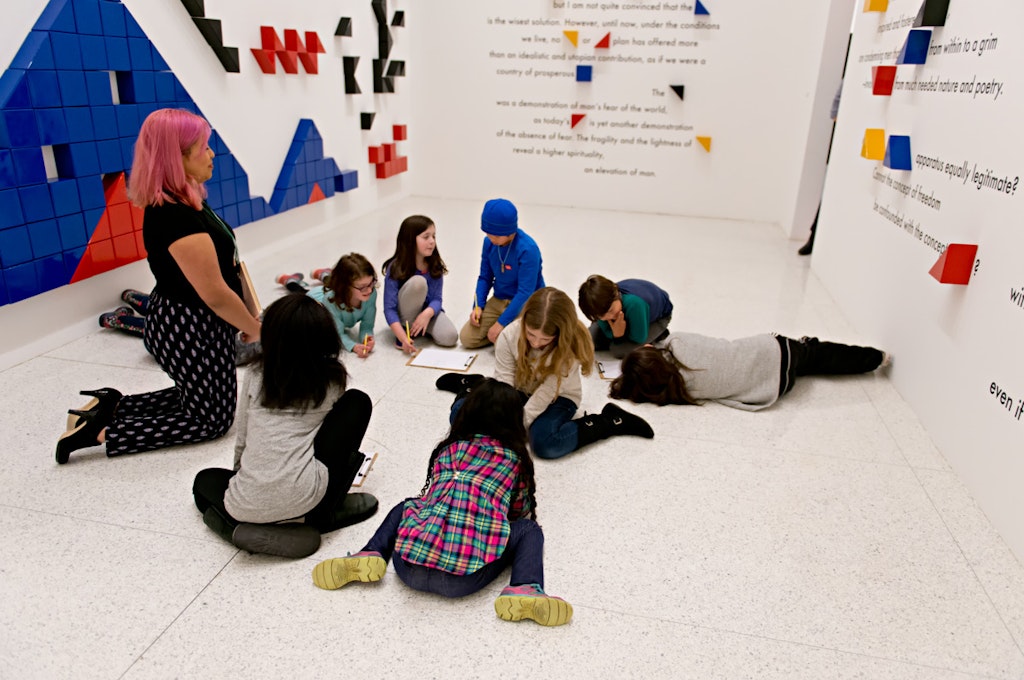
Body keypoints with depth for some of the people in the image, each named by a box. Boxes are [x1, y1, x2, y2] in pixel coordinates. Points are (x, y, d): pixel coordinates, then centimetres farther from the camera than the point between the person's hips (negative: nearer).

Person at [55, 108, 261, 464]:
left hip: (185, 324, 10)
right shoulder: (176, 216, -28)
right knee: (212, 419, 8)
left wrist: (249, 320, 6)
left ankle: (108, 405, 21)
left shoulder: (184, 203, 4)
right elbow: (215, 293, -26)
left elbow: (222, 267, 10)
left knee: (196, 398, 27)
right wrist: (254, 328, -10)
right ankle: (101, 431, 5)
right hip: (192, 330, -10)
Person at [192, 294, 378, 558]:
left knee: (205, 480, 39)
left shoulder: (255, 375, 7)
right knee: (357, 402, 13)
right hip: (304, 498, -2)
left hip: (246, 503, 3)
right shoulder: (333, 379, 4)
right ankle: (326, 513, 11)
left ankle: (236, 524, 5)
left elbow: (241, 440, 14)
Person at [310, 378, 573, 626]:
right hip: (464, 577, -3)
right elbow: (520, 512, 26)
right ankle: (524, 589, -9)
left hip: (410, 568, 4)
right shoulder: (515, 458, 13)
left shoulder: (448, 448, 20)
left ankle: (370, 555, 9)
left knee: (405, 507, 34)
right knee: (530, 530, 16)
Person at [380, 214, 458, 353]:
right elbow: (389, 309, -25)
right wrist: (403, 338, -38)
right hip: (404, 315, -3)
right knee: (417, 282, -32)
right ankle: (407, 328, -15)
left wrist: (427, 314, -36)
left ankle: (421, 328, 6)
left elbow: (436, 299, -12)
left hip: (428, 311, 4)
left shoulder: (435, 266, -10)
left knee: (450, 337, -25)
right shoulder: (395, 268, -22)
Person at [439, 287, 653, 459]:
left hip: (556, 397, -2)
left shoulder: (571, 347, -30)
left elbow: (545, 393, -28)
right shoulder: (509, 336, -25)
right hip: (519, 391, 3)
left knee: (545, 444, -34)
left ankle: (611, 422, -12)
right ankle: (472, 384, 19)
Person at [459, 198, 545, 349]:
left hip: (525, 304, -6)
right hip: (498, 301, 6)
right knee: (467, 338, -7)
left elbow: (525, 293, -23)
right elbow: (485, 277, 7)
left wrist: (501, 322, -22)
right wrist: (478, 306, -8)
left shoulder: (528, 249, -24)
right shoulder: (489, 242, -6)